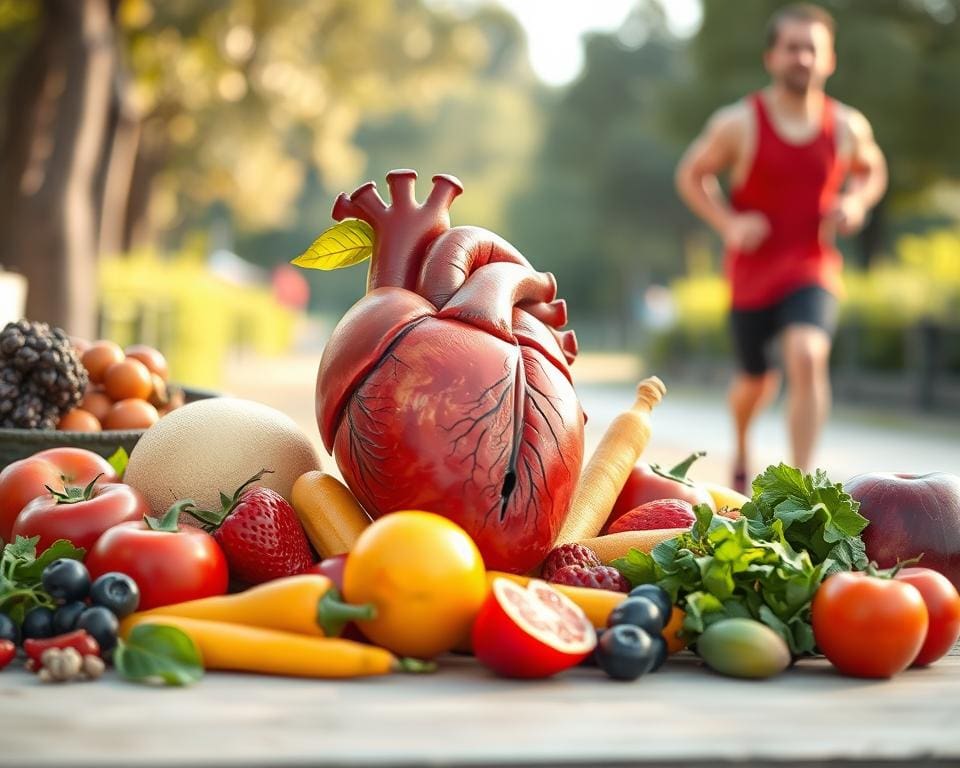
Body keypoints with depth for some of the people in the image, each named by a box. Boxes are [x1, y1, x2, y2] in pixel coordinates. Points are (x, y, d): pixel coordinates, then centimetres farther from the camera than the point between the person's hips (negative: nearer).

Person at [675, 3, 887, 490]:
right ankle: (741, 448, 49)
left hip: (812, 271, 0)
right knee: (756, 381, 14)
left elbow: (872, 170, 19)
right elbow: (691, 175, 3)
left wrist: (856, 202, -3)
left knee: (807, 357, -26)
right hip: (752, 273, 0)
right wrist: (727, 222, -13)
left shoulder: (848, 126, -1)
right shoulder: (738, 124, -9)